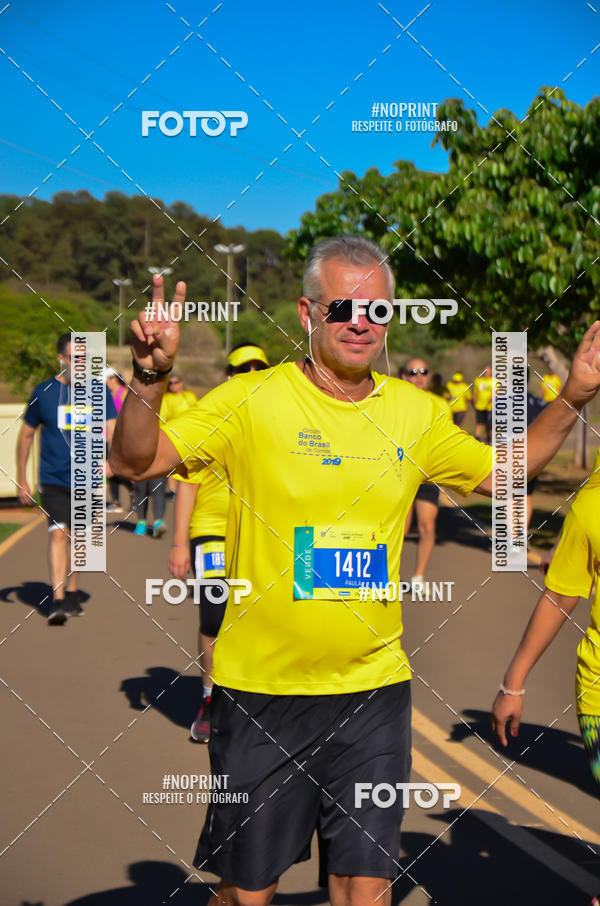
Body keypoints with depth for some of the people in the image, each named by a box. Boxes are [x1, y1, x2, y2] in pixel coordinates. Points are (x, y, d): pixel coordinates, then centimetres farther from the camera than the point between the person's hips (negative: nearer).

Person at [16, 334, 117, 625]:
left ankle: (71, 593, 30)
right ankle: (57, 601, -18)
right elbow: (26, 435, 8)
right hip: (54, 478, -2)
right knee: (58, 533, -16)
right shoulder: (44, 392, -2)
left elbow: (112, 429, -7)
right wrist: (21, 480, 7)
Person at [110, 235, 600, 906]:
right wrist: (150, 376, -30)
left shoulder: (413, 412, 4)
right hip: (261, 688, -2)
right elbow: (133, 461, -12)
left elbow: (501, 473, 18)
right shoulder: (252, 399, -8)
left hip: (375, 686, 3)